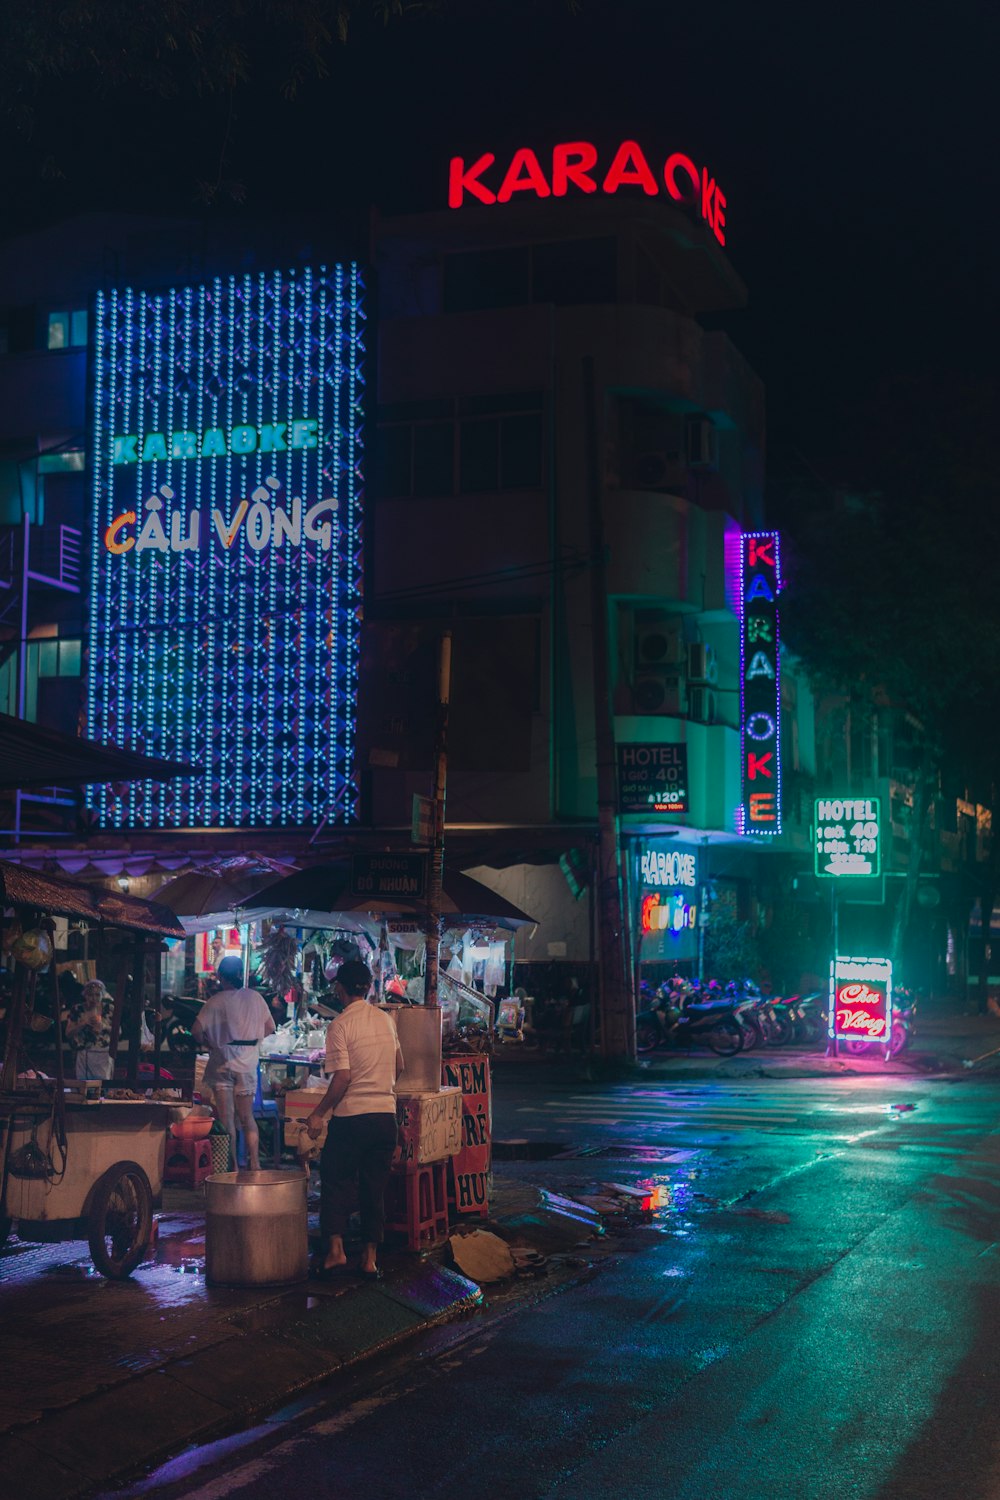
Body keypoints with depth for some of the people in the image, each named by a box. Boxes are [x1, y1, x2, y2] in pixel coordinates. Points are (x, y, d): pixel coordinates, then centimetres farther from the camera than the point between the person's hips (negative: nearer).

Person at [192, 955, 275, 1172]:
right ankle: (254, 1164, 5)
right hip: (247, 1063, 3)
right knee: (247, 1117, 13)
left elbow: (196, 1030, -13)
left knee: (226, 1120, 2)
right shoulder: (254, 997, 1)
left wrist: (208, 1044, 5)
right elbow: (270, 1027, 6)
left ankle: (233, 1166, 2)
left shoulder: (215, 1002, -9)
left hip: (221, 1064, -3)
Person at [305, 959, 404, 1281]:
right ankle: (370, 1258, 11)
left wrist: (319, 1114, -8)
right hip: (386, 1114, 5)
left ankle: (335, 1250, -2)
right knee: (375, 1188, 10)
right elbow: (399, 1066, 19)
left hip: (350, 1116, -5)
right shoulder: (386, 1019, 8)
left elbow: (342, 1077, -16)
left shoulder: (340, 1025, -11)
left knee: (336, 1184, 7)